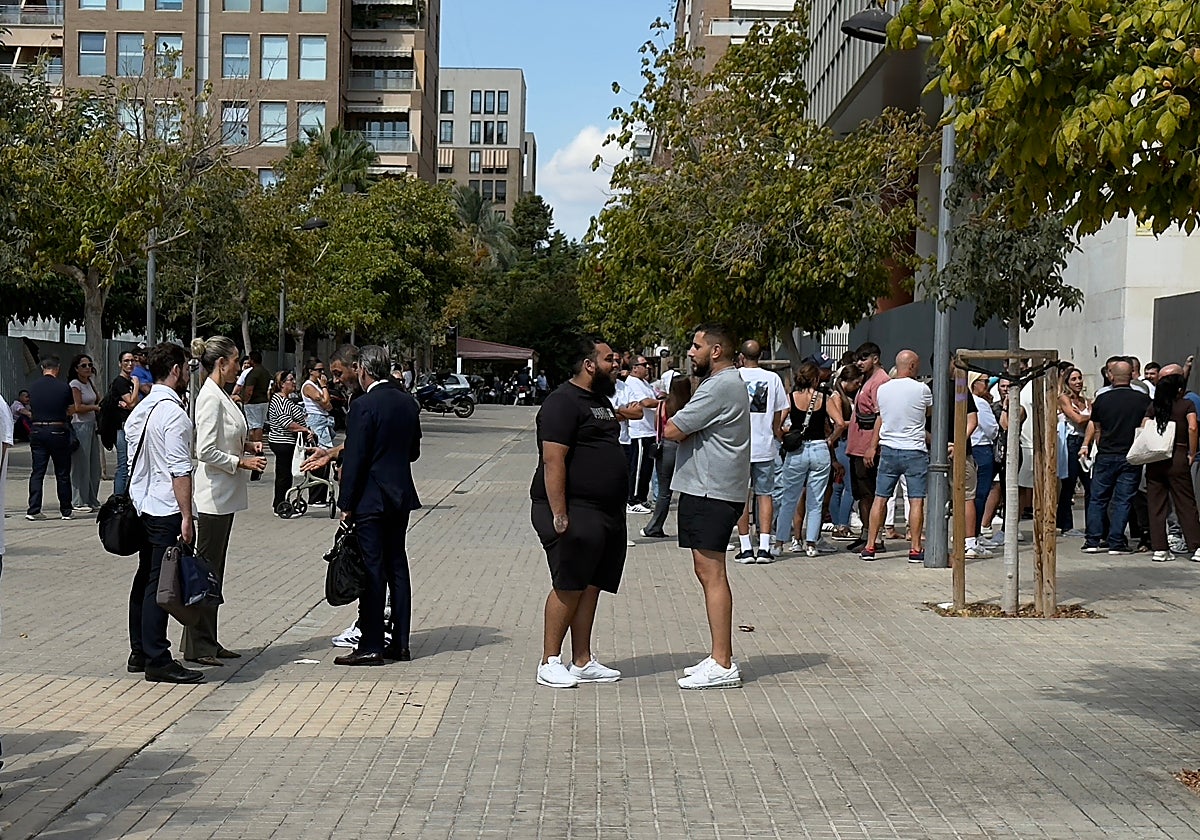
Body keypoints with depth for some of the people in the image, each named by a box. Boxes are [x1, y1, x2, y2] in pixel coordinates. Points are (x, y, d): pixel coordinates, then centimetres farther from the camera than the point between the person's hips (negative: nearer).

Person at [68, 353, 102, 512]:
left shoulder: (89, 382, 14)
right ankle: (79, 502, 1)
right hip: (80, 426, -8)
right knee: (81, 465, -5)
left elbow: (98, 400, 25)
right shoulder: (75, 384, -8)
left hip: (92, 425, 8)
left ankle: (92, 500, 17)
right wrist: (96, 407, -7)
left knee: (94, 465, 10)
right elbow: (78, 408, -15)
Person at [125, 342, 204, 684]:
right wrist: (186, 516, -18)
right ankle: (157, 660, -4)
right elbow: (179, 470, -19)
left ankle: (139, 653, 22)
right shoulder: (173, 412, -15)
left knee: (145, 578, 15)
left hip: (141, 505, 10)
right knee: (160, 583, -7)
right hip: (166, 509, -10)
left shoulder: (140, 409, 13)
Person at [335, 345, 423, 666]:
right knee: (397, 567, 12)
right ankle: (400, 643, 16)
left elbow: (354, 458, -15)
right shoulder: (408, 403, 7)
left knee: (371, 570, -3)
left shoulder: (363, 406, -15)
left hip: (371, 498, -7)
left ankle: (371, 646, 1)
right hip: (401, 495, 7)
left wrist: (346, 504, -10)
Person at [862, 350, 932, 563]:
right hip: (915, 451, -4)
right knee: (916, 501, -1)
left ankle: (870, 546, 8)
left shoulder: (883, 389, 4)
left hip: (888, 451, 4)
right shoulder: (921, 389, -9)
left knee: (880, 498, 7)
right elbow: (930, 412, 7)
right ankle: (915, 549, -1)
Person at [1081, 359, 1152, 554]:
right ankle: (1116, 543, 1)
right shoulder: (1143, 400, -4)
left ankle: (1092, 541, 7)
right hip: (1131, 456, -1)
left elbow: (1095, 426, 12)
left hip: (1105, 456, 1)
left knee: (1097, 499, 9)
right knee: (1123, 500, 3)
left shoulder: (1102, 399, -1)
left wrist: (1086, 445, 25)